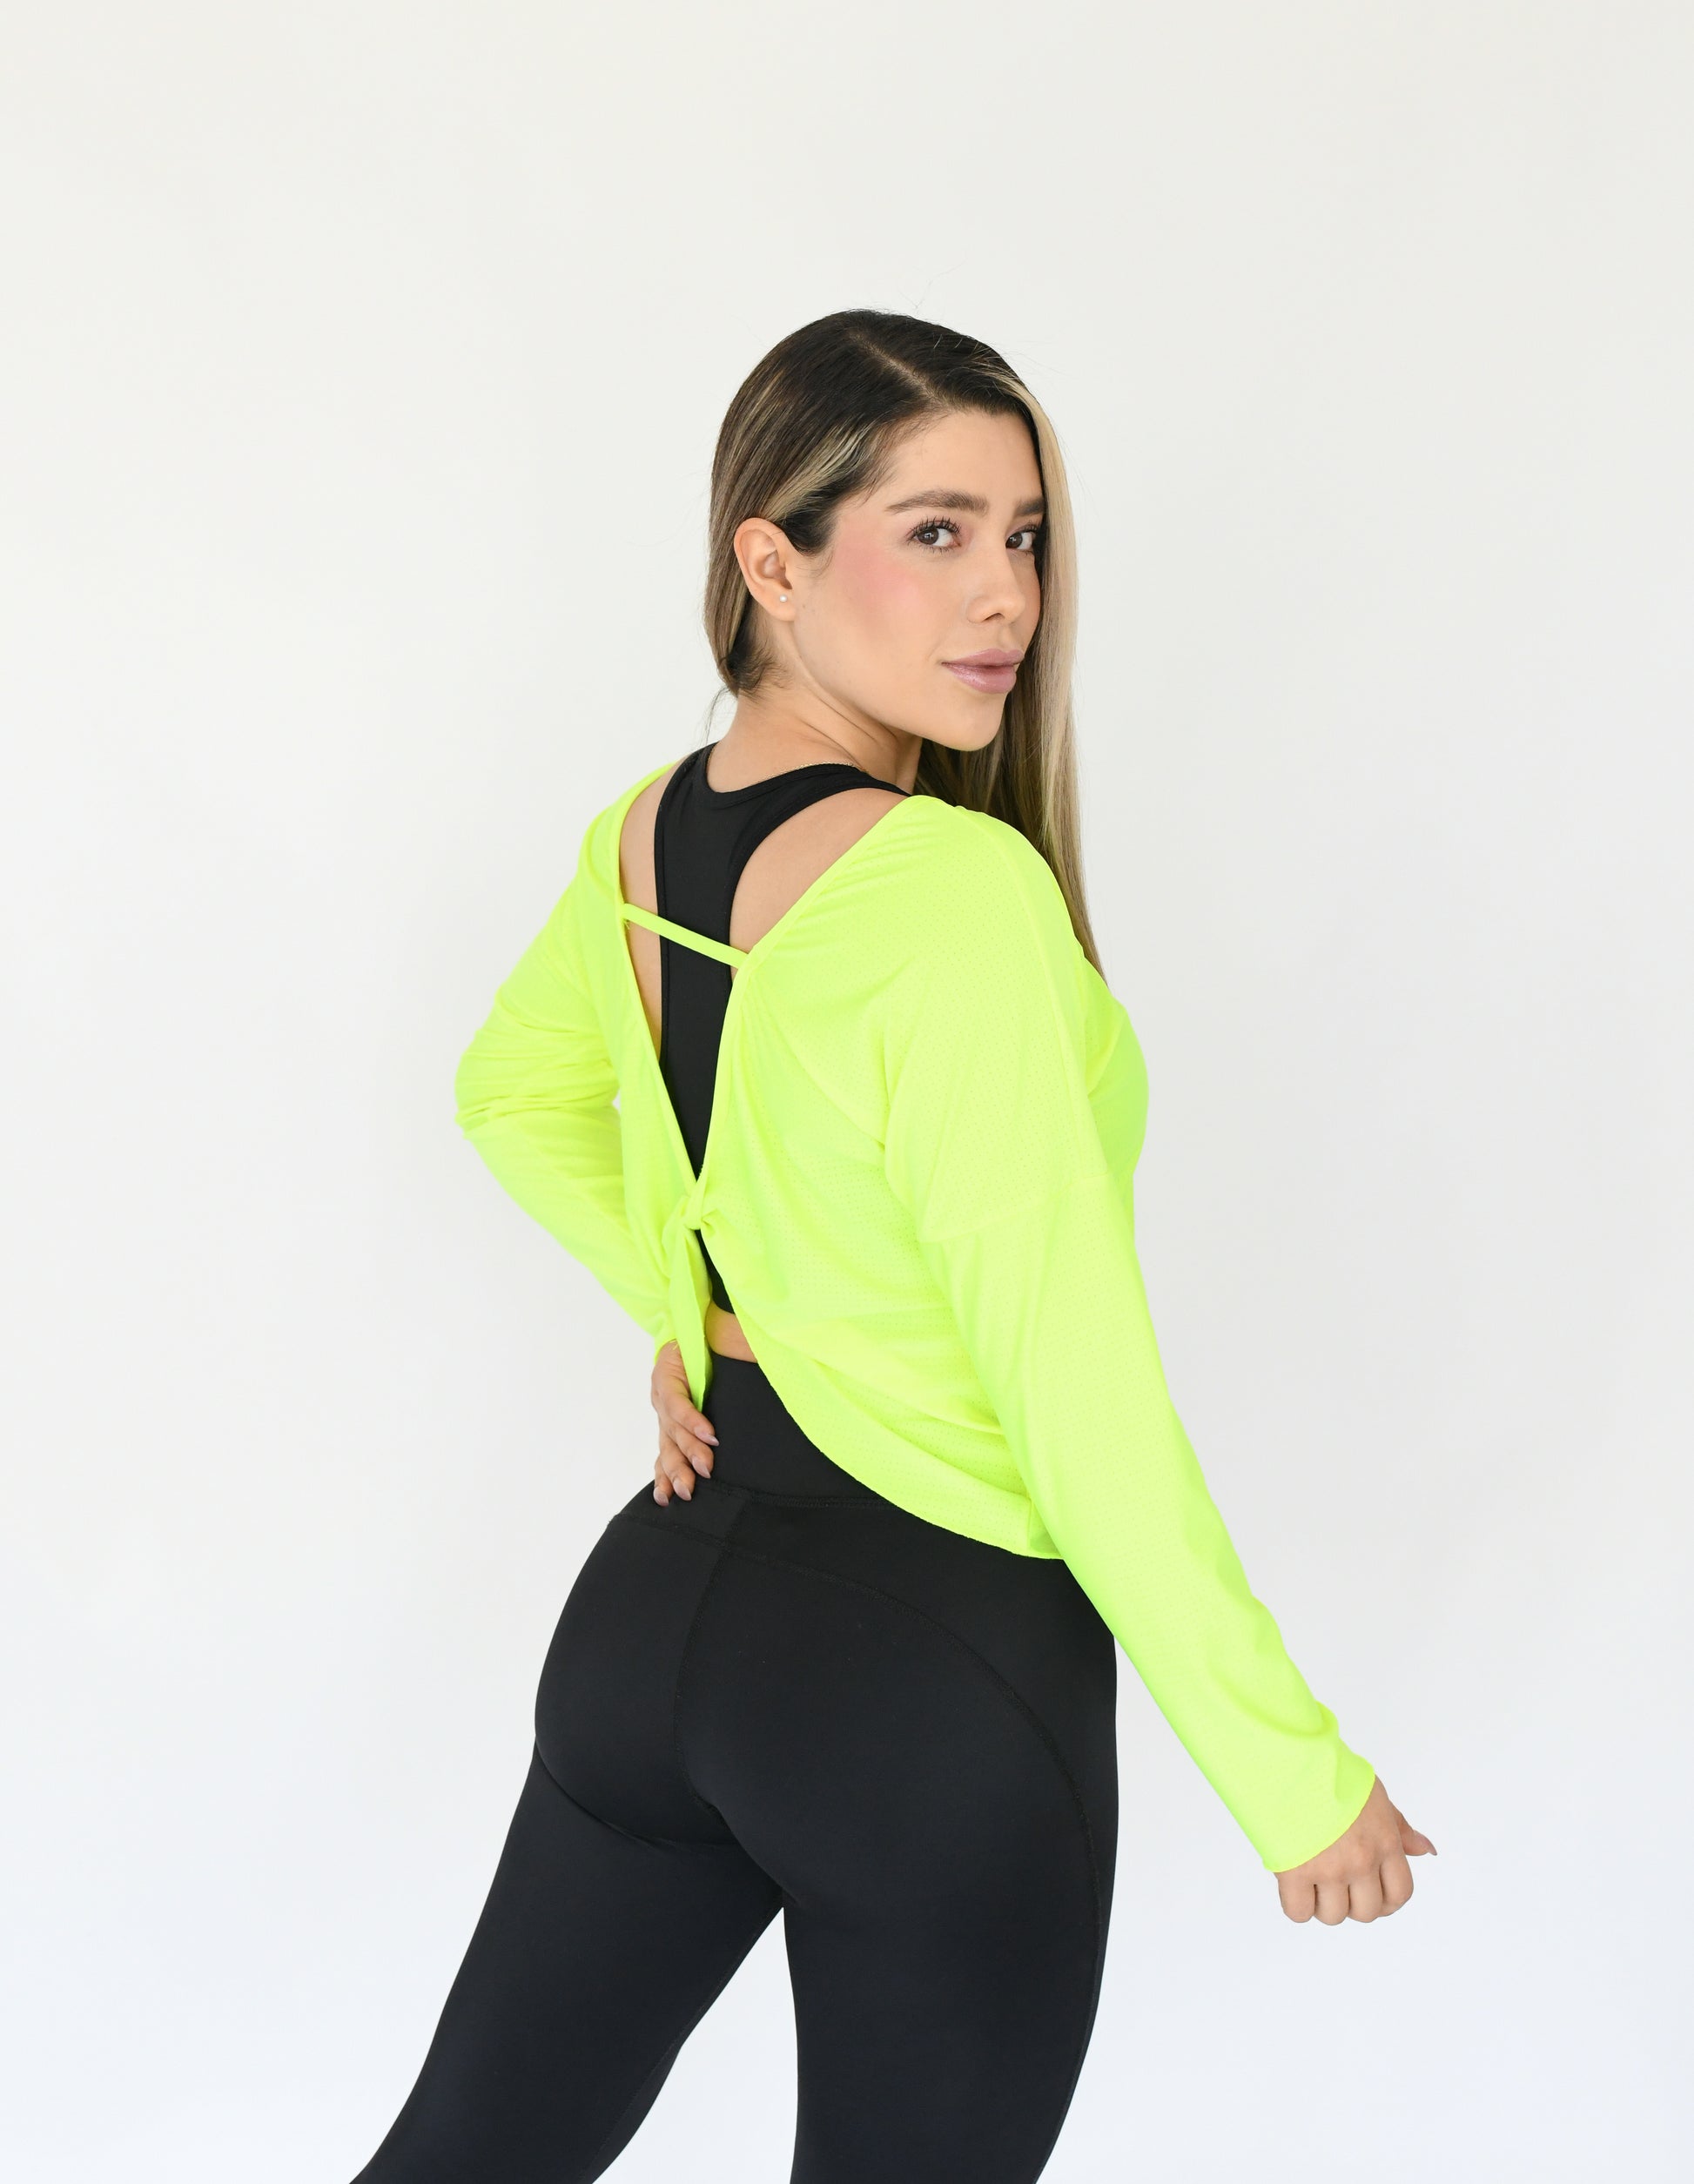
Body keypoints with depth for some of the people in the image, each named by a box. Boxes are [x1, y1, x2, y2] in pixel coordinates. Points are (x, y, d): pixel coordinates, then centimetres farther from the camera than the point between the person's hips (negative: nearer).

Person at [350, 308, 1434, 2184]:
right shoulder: (962, 891, -23)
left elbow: (518, 1090, 23)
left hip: (662, 1595, 7)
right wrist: (1295, 1773, -15)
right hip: (939, 1676, -7)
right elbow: (1076, 1394, -23)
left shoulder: (638, 840, 1)